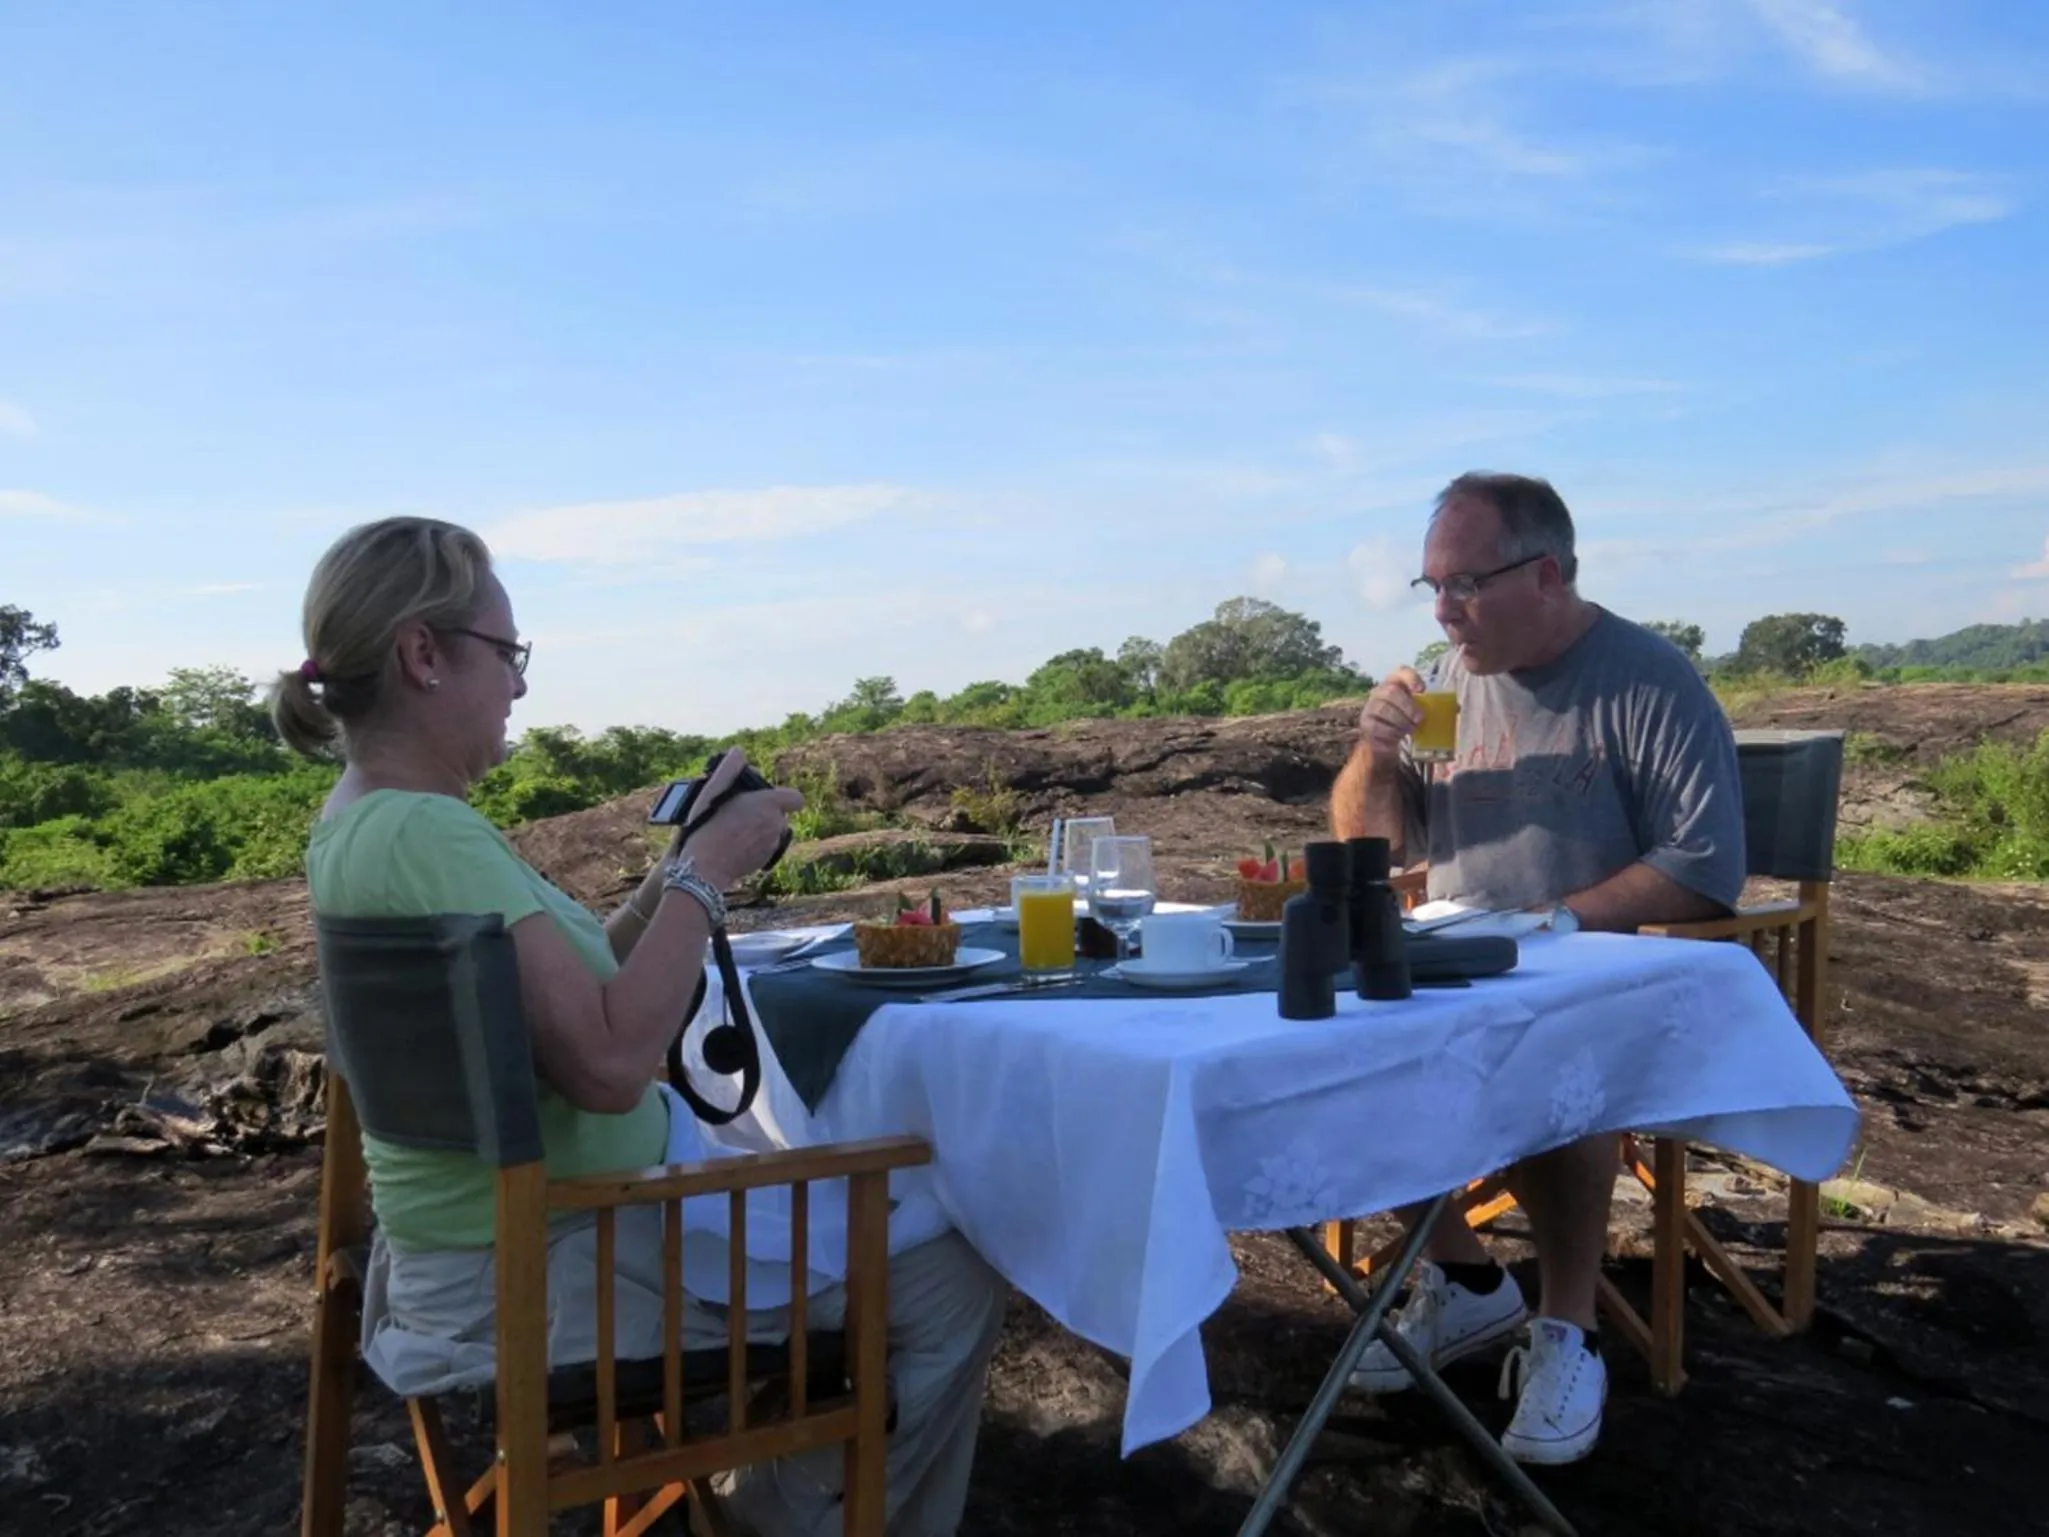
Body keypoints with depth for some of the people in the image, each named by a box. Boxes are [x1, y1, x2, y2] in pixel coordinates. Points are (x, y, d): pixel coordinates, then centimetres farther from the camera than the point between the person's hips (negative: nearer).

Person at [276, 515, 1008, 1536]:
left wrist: (674, 874, 1)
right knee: (952, 1285, -3)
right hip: (543, 1270, -10)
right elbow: (609, 1061, -31)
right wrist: (706, 878, -20)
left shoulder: (364, 820, 6)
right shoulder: (422, 832, -26)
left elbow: (567, 992, 11)